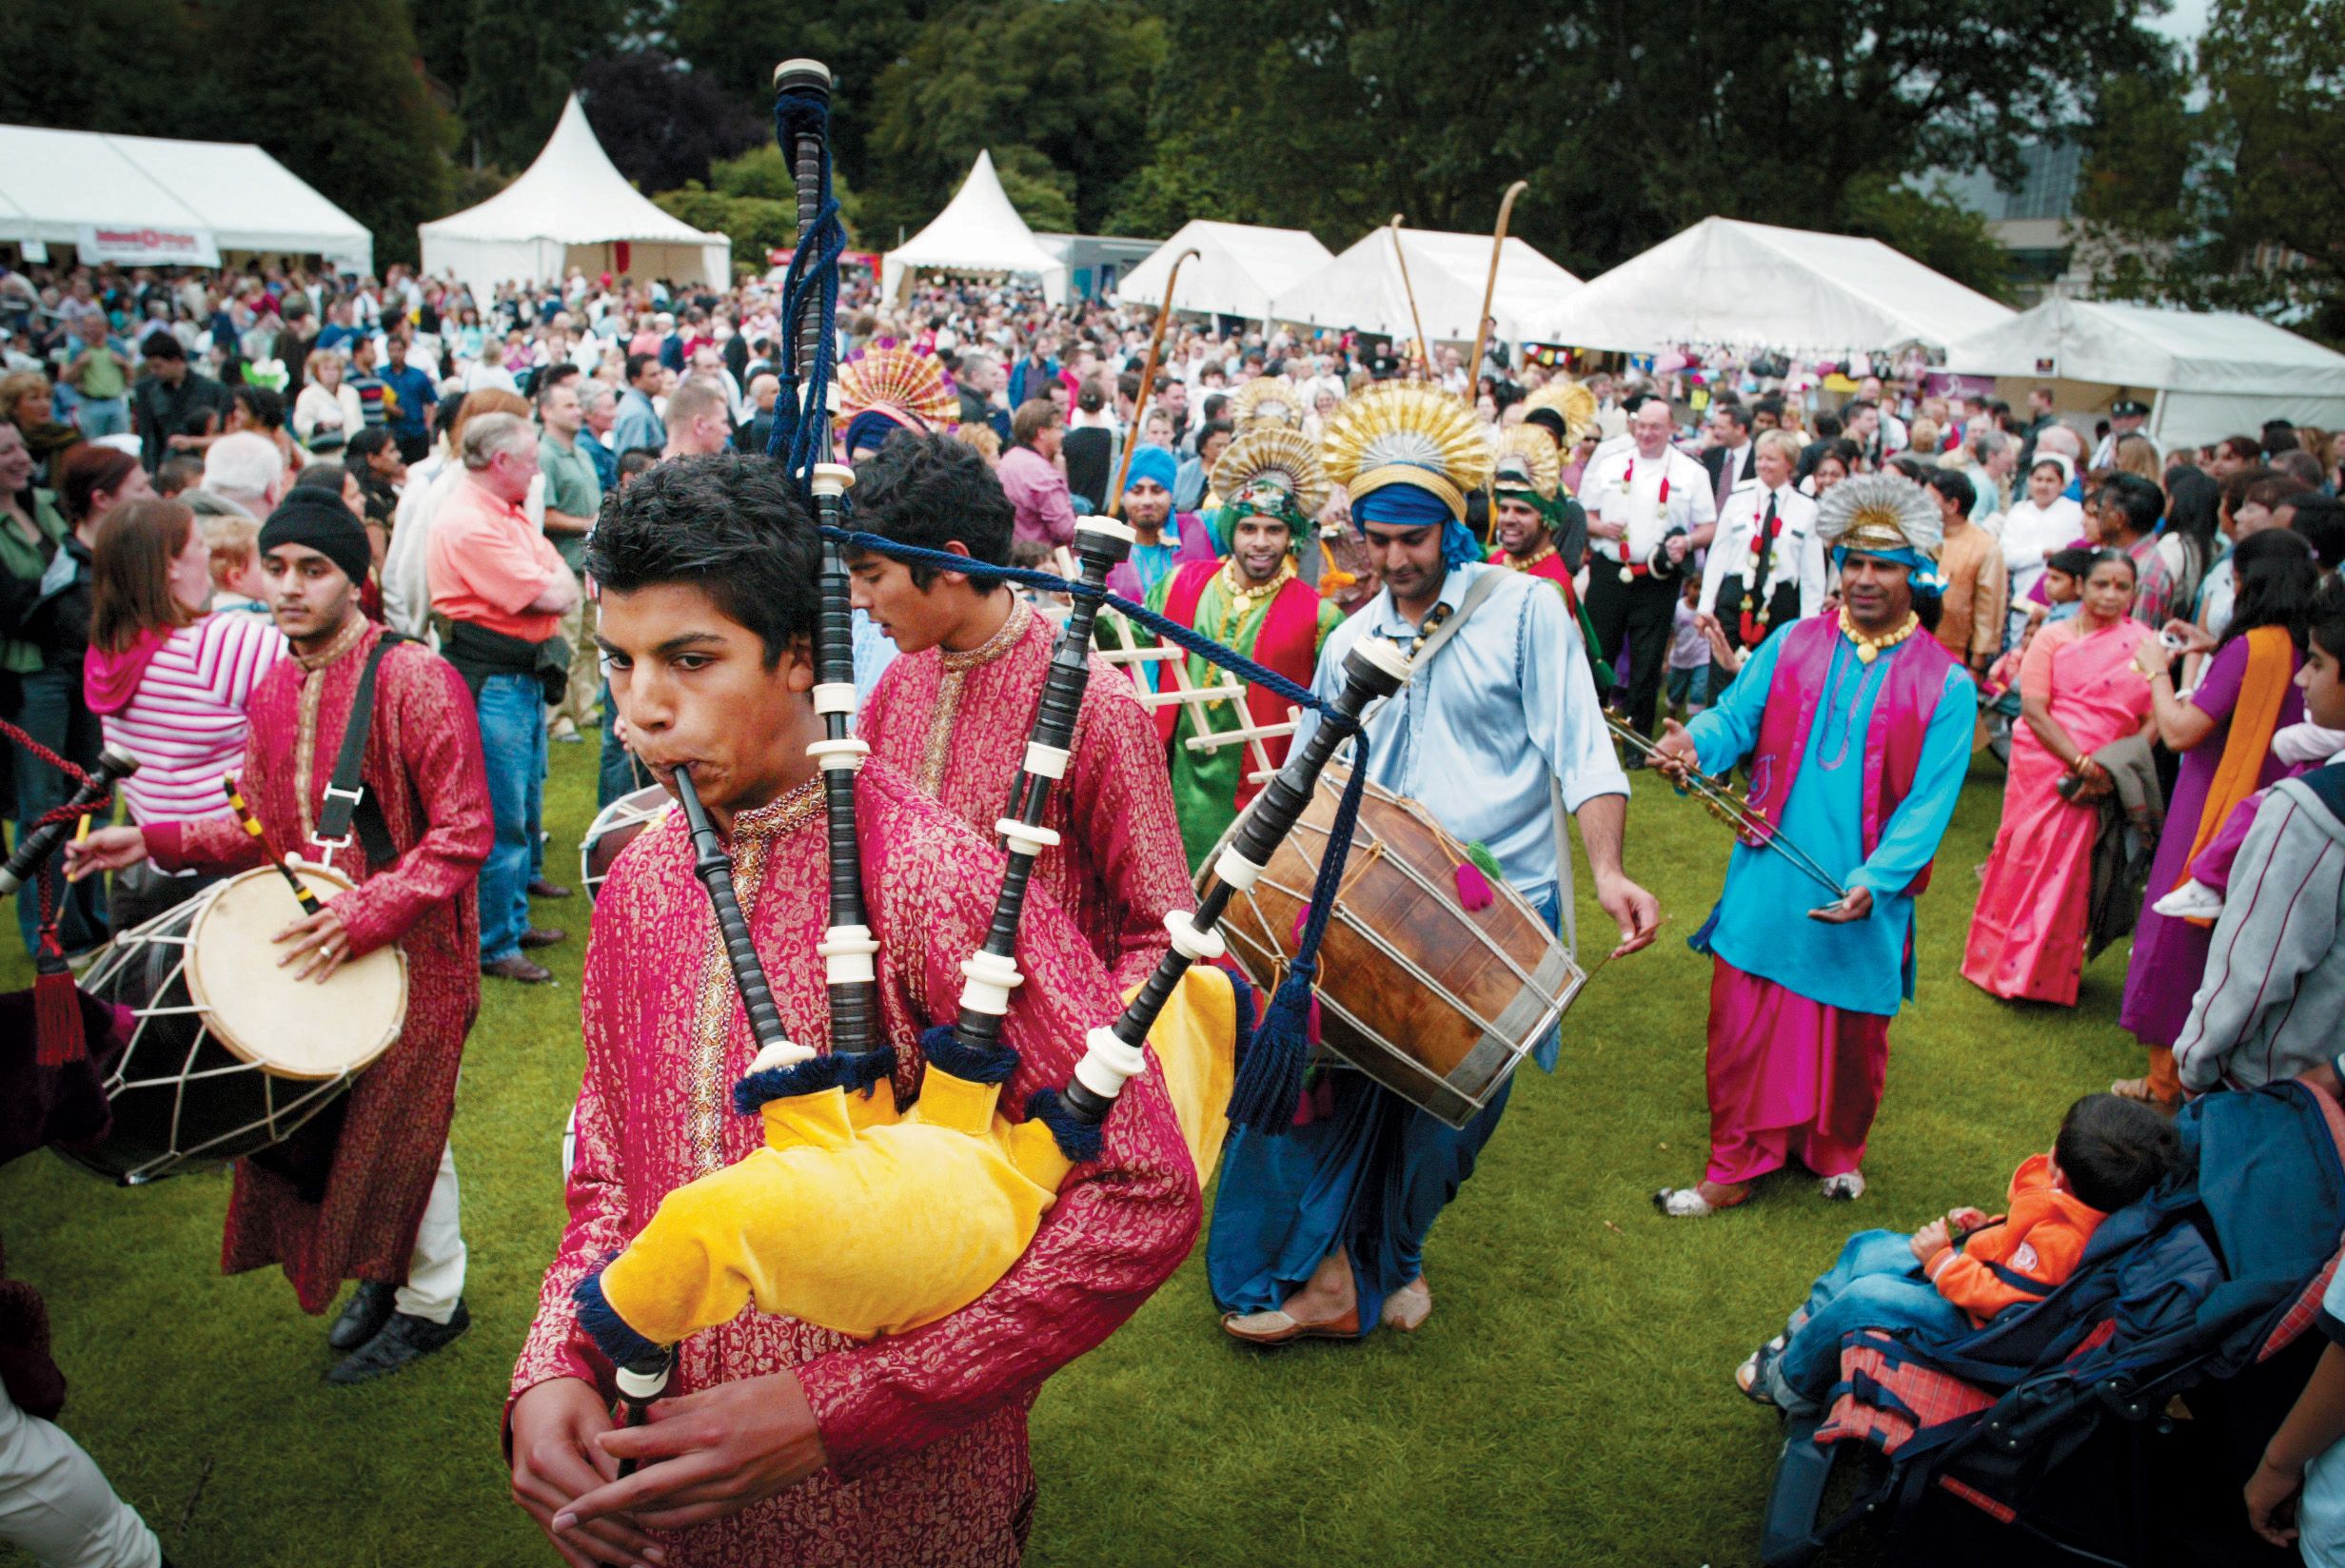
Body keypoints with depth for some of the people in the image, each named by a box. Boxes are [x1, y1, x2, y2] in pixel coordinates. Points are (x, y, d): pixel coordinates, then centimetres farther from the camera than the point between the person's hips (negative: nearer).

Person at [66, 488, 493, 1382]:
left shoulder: (414, 680, -16)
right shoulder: (271, 693, 9)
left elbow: (463, 833, -19)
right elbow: (265, 832, 17)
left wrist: (365, 915, -26)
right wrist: (155, 843, 3)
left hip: (408, 951, -7)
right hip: (310, 951, 7)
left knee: (398, 1124, 4)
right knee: (322, 1116, 14)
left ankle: (432, 1300, 27)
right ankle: (383, 1270, 38)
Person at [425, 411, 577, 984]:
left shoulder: (509, 512, 14)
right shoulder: (467, 524, -19)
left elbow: (564, 584, 17)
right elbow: (549, 596, -20)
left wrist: (551, 588, -2)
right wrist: (554, 586, 0)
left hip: (525, 673, 10)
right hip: (489, 681, -10)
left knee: (525, 811, 19)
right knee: (501, 821, -3)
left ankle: (515, 920, 33)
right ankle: (494, 946, 8)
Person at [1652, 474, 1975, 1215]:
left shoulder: (1946, 684, -4)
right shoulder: (1792, 644, 4)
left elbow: (1927, 804, -9)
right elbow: (1736, 716, 0)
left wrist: (1874, 882, -21)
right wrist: (1696, 744, -24)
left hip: (1862, 901, -1)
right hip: (1767, 883, 1)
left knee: (1851, 1037, 14)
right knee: (1744, 1025, 4)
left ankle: (1836, 1150, 40)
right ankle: (1736, 1165, 20)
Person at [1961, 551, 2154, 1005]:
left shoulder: (2145, 644, 3)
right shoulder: (2052, 637, 2)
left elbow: (2153, 721, -1)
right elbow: (2033, 709, -7)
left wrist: (2109, 771, -14)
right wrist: (2082, 762, -17)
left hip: (2099, 779, 1)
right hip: (2043, 767, -1)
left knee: (2073, 873, 5)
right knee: (2026, 857, 3)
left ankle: (2051, 974, 20)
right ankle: (2004, 963, 19)